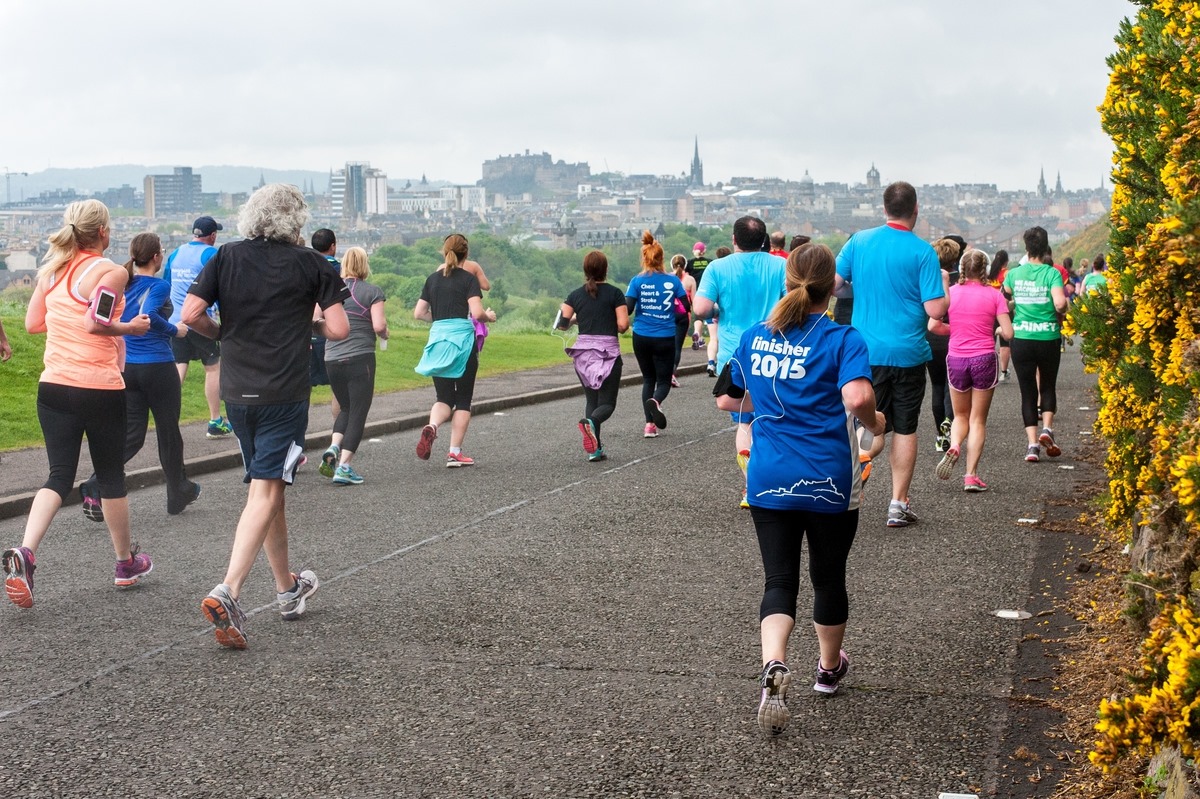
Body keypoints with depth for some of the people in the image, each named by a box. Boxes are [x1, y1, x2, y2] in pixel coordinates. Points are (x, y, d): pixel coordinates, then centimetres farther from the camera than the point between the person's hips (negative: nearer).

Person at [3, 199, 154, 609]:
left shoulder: (52, 269, 8)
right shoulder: (110, 272, -11)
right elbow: (95, 323, -22)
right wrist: (131, 327, -6)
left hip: (54, 387, 5)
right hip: (100, 388, -5)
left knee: (59, 474, 6)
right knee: (111, 475, 11)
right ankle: (126, 562, 26)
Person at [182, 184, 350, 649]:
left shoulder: (227, 257, 5)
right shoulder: (309, 263, -2)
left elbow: (191, 315, -5)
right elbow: (339, 330, -6)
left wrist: (224, 334, 13)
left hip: (237, 390, 5)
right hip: (285, 392, -4)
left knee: (266, 485, 18)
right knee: (266, 492, -7)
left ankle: (287, 588, 30)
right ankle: (227, 592, -24)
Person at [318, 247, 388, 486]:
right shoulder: (372, 291, -2)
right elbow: (379, 325, -11)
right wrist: (384, 334, 10)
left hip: (332, 358, 4)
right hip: (360, 357, -4)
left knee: (345, 408, 22)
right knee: (358, 412, 2)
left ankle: (333, 448, -1)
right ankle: (343, 466, -5)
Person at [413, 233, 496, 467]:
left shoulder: (433, 278, 10)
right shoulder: (468, 278, -4)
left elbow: (418, 313, 10)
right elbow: (476, 312, -15)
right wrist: (489, 316, 6)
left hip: (438, 338, 4)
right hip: (462, 338, -4)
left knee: (444, 397, 10)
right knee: (463, 399, 7)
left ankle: (431, 426, -23)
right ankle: (455, 453, 4)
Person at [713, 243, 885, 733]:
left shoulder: (755, 337, 5)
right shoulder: (842, 339, -10)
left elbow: (727, 399, 16)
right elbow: (857, 397, -26)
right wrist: (873, 423, -5)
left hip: (769, 481, 2)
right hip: (829, 482, -2)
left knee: (779, 580, 2)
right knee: (828, 577, 17)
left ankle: (774, 664, -24)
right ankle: (829, 668, 36)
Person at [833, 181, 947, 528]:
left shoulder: (859, 241, -1)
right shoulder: (922, 252, -9)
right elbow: (935, 309, -12)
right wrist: (945, 284, 8)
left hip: (866, 353, 2)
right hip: (909, 353, -2)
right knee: (905, 429, 10)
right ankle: (898, 504, 13)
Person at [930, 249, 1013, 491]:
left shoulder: (950, 292, -1)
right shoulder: (994, 295, -4)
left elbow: (933, 325, -5)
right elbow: (1008, 333, -7)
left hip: (956, 359, 1)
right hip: (984, 359, -1)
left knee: (961, 416, 19)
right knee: (978, 419, 8)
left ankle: (953, 447, -12)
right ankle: (971, 475, 3)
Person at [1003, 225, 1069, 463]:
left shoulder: (1013, 274, 0)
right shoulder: (1052, 273, -7)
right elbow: (1060, 303, -19)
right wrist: (1061, 311, 2)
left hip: (1021, 339, 1)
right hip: (1048, 338, -1)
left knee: (1028, 391, 7)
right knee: (1048, 386, 18)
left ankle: (1032, 444, 0)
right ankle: (1047, 428, -3)